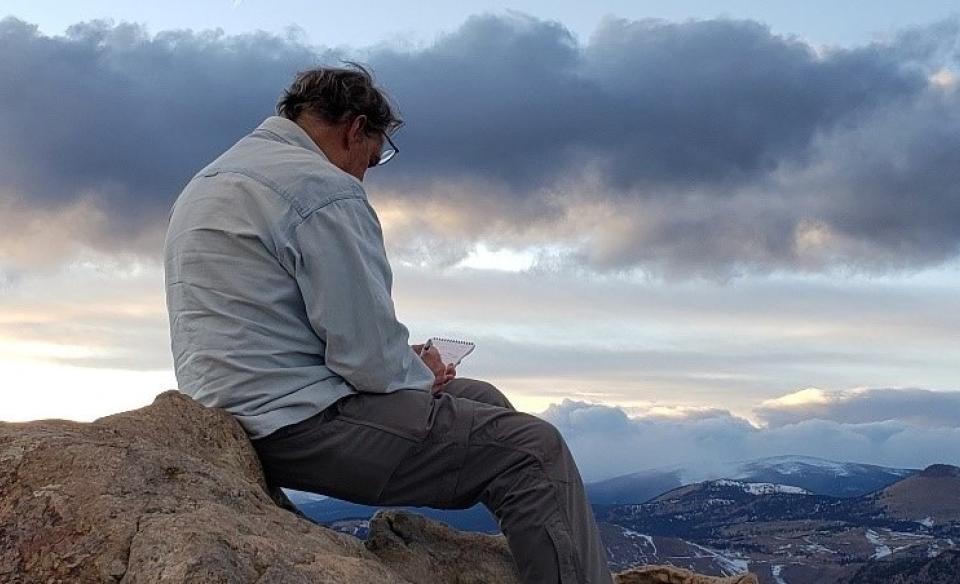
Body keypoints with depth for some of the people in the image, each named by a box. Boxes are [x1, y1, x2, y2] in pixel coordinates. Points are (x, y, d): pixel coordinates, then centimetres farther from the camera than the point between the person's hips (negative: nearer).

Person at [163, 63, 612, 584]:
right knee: (534, 450, -9)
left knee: (480, 399, 18)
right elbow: (368, 355, -19)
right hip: (302, 424, -11)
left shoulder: (209, 180, 17)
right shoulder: (323, 188, -15)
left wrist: (408, 361, 13)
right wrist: (421, 376, 3)